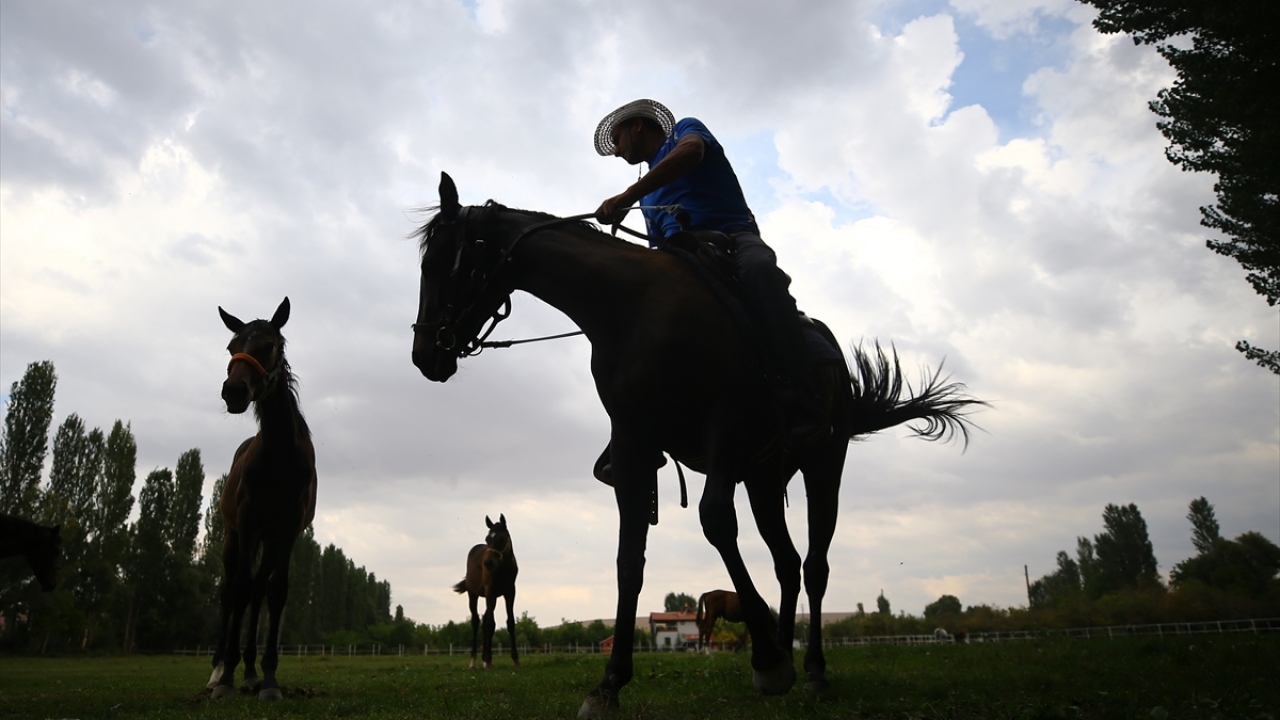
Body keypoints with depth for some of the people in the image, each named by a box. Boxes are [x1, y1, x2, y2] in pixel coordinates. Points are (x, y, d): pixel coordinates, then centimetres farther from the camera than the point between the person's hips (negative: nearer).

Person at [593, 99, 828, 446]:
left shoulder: (685, 129, 16)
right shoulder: (648, 196, 33)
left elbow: (690, 152, -10)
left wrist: (627, 196, -20)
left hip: (734, 237, -6)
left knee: (759, 269, -39)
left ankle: (797, 397, -48)